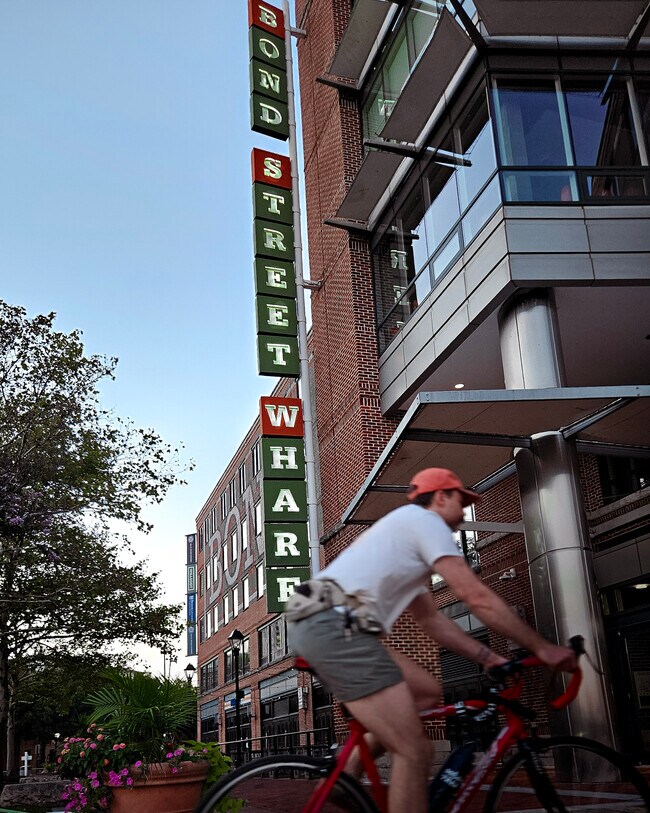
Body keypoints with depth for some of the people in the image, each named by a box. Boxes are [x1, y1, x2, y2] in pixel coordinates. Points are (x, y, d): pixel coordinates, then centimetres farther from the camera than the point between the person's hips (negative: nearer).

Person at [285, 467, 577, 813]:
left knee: (427, 691, 17)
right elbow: (478, 598, -5)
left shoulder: (407, 534, 30)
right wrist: (542, 647, 2)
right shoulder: (424, 520, 2)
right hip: (336, 625, -10)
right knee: (415, 751, -7)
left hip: (317, 624, 10)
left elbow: (433, 620, 28)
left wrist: (490, 658, 23)